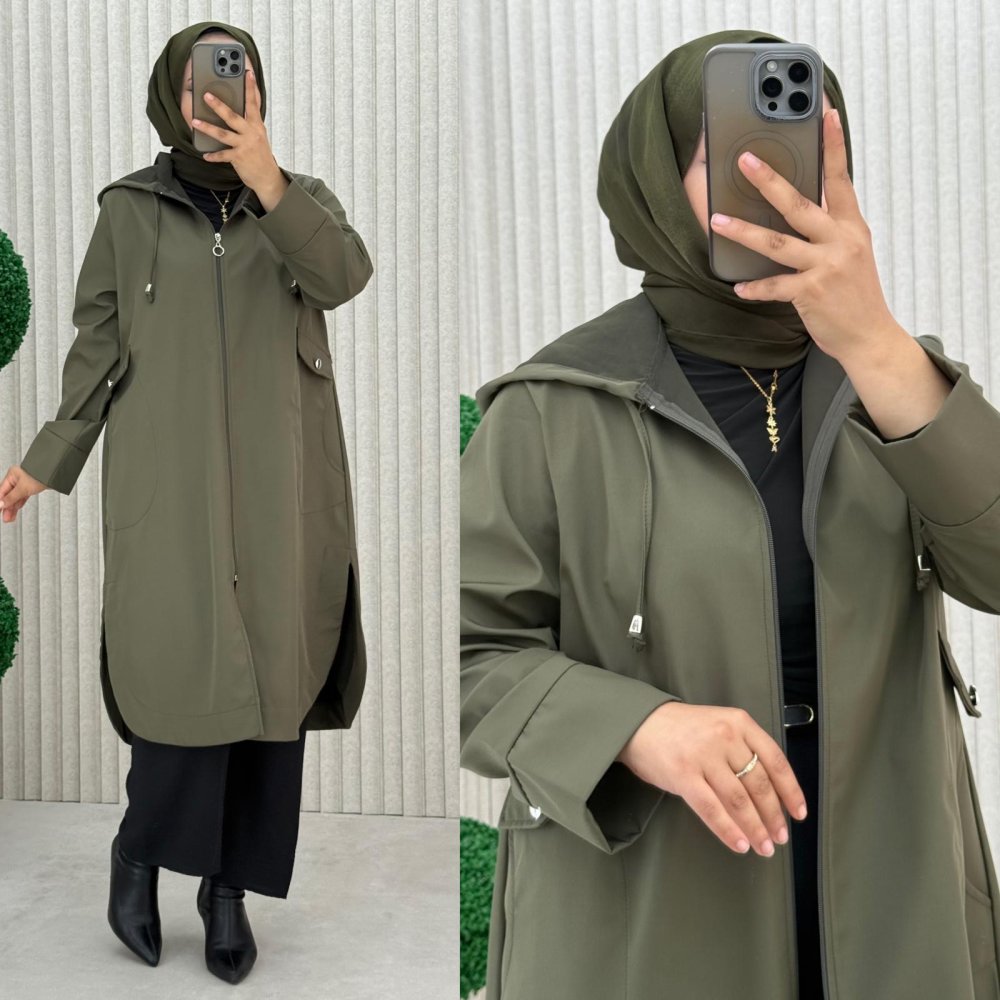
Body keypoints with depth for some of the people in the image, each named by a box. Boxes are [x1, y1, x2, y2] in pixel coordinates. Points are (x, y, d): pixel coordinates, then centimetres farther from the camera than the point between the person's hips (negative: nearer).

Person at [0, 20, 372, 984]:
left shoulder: (303, 197, 9)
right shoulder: (129, 208, 8)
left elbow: (344, 274, -12)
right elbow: (96, 344, 10)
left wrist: (264, 180, -23)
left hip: (278, 480, 1)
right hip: (168, 481, -1)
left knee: (271, 679, 2)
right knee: (185, 675, -7)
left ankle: (229, 886, 17)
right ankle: (139, 851, 20)